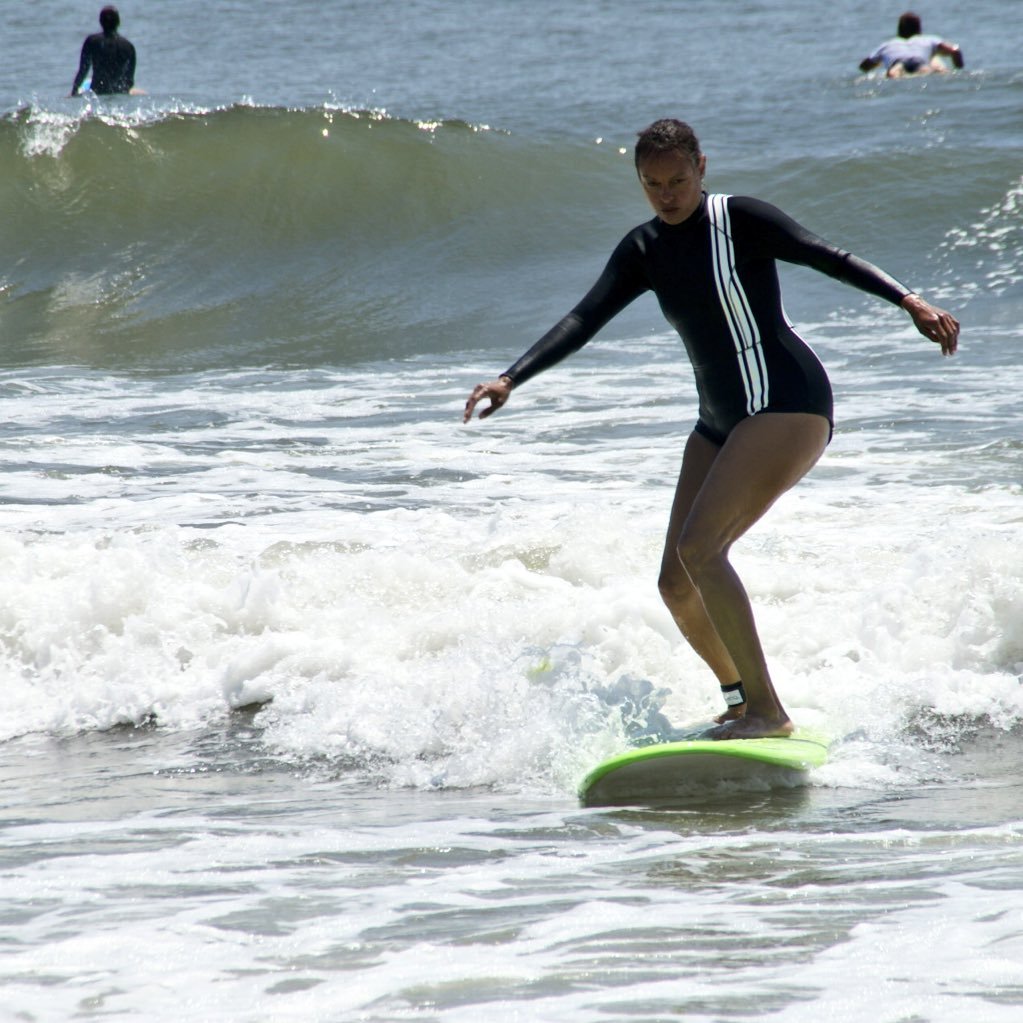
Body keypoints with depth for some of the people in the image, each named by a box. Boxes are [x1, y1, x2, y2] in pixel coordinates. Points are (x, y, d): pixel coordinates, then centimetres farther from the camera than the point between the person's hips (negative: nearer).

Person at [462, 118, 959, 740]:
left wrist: (911, 303, -32)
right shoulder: (644, 251, 8)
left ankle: (767, 710, -19)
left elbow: (829, 258, -18)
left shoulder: (739, 221, -10)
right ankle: (741, 700, 25)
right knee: (677, 583, 5)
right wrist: (511, 379, -9)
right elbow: (583, 322, 3)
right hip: (721, 420, 8)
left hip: (787, 403, -8)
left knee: (698, 549, -22)